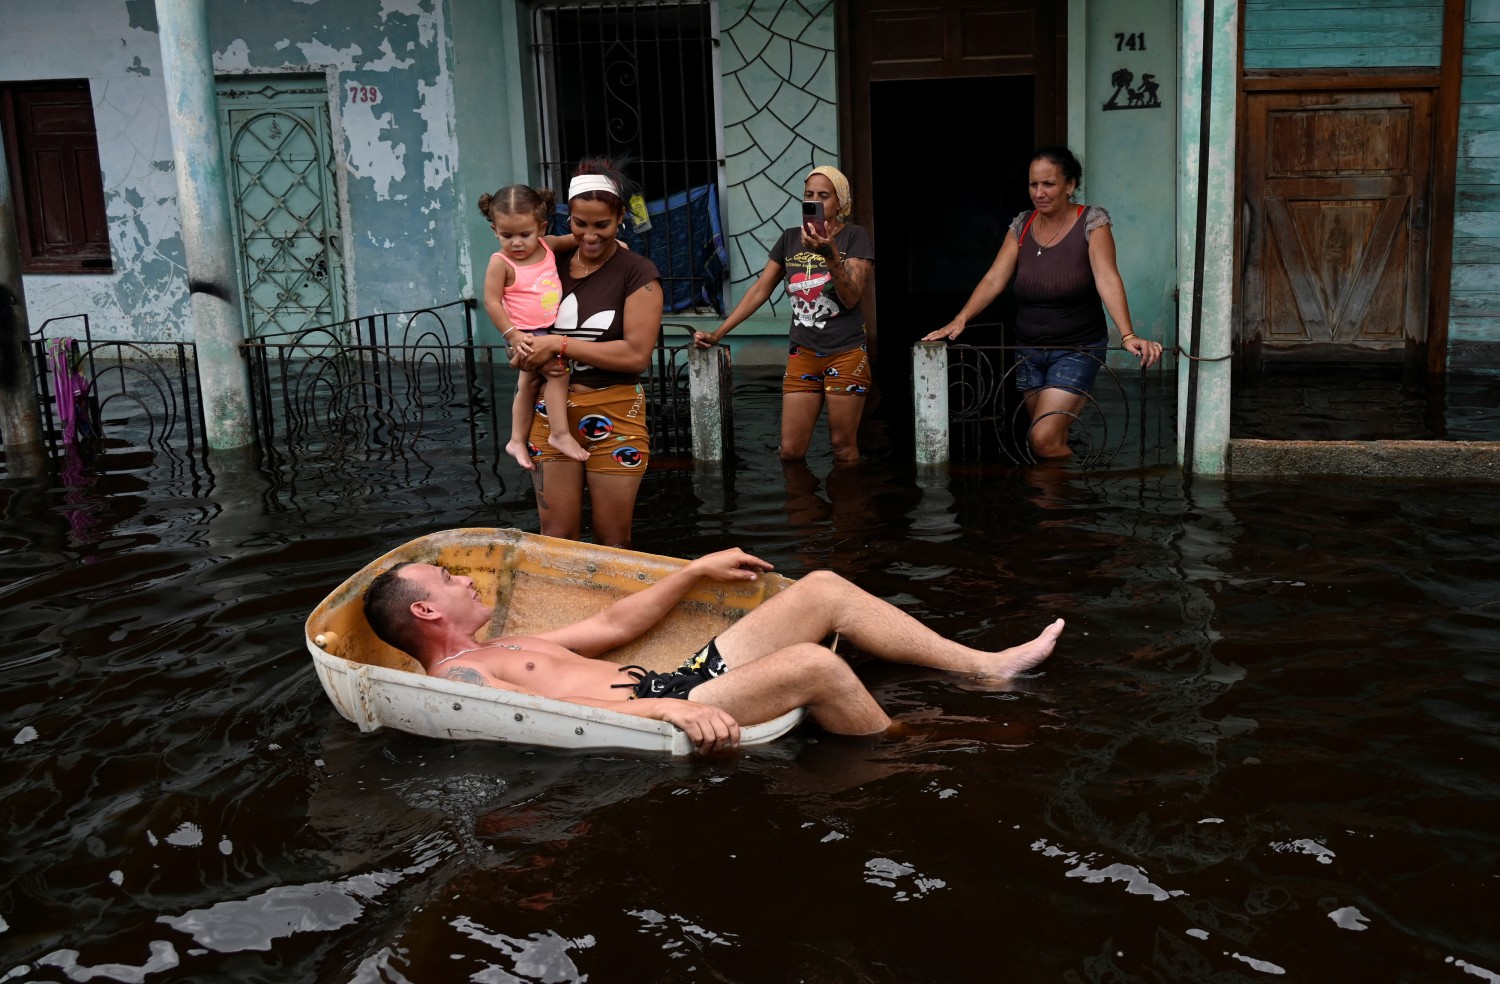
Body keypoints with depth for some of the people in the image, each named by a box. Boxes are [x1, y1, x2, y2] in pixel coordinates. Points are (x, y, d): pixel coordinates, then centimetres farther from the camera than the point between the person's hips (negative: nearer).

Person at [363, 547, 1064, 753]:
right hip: (659, 712, -10)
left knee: (823, 589, 1)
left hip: (676, 686, 10)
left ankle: (990, 665, 5)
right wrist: (667, 707, -31)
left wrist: (699, 570, 27)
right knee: (812, 664, -29)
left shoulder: (503, 649, 24)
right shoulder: (457, 678, -6)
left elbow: (613, 624, 29)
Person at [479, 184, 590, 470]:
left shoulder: (547, 245, -4)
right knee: (558, 371, -20)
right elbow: (492, 302, -19)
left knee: (530, 384, 18)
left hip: (549, 330, 7)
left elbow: (574, 239, 11)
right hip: (526, 334, -7)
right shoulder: (501, 263, -19)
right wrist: (512, 335, -23)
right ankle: (560, 434, -9)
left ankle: (517, 441, 32)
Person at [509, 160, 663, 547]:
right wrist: (528, 348, -9)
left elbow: (637, 354, -15)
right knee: (555, 538, 6)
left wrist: (559, 345, -16)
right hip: (552, 414, 4)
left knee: (612, 542, 7)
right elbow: (519, 322, 16)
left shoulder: (638, 273, -7)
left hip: (613, 416, -3)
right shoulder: (552, 265, 7)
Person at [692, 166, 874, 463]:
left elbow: (851, 298, -13)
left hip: (846, 355, -4)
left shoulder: (854, 236, -4)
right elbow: (760, 291, 10)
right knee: (790, 451, 1)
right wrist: (717, 334, 4)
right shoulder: (790, 239, 9)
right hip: (802, 355, 4)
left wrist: (831, 255, -30)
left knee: (843, 447, 1)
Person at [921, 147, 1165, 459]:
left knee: (1044, 440, -15)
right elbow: (994, 280, -3)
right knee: (1055, 440, 11)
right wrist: (960, 319, -18)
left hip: (1077, 349, -5)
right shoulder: (1022, 225, 3)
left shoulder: (1091, 221, -11)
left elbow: (1108, 280, -23)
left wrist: (1127, 336, -35)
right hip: (1030, 351, 5)